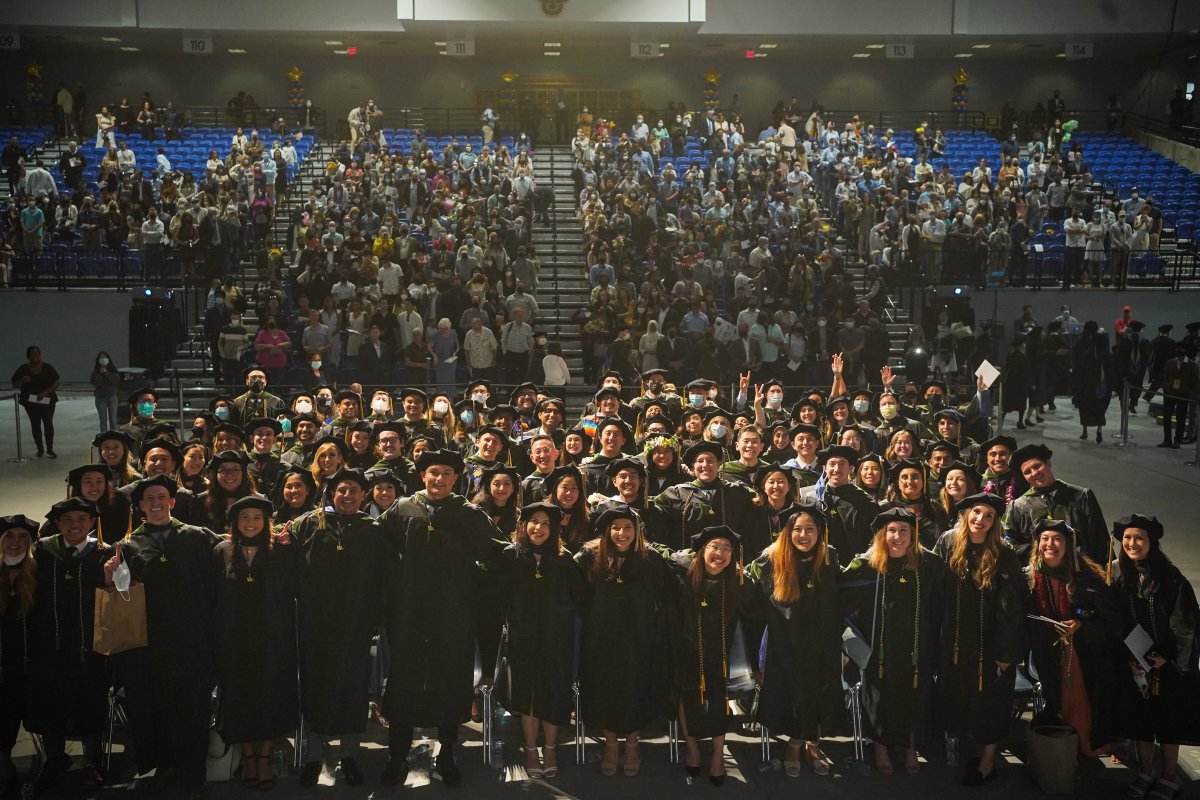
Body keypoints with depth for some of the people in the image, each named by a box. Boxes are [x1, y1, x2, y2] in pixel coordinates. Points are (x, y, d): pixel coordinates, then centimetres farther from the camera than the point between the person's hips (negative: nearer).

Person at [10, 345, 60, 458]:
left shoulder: (47, 368, -4)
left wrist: (45, 392, -18)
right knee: (35, 424, 7)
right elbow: (14, 385, -1)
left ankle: (50, 449, -2)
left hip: (47, 401, -1)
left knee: (48, 423, -8)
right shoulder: (23, 369, -2)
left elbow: (56, 383, -4)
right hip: (30, 402, 2)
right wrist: (23, 380, -23)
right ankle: (40, 449, 18)